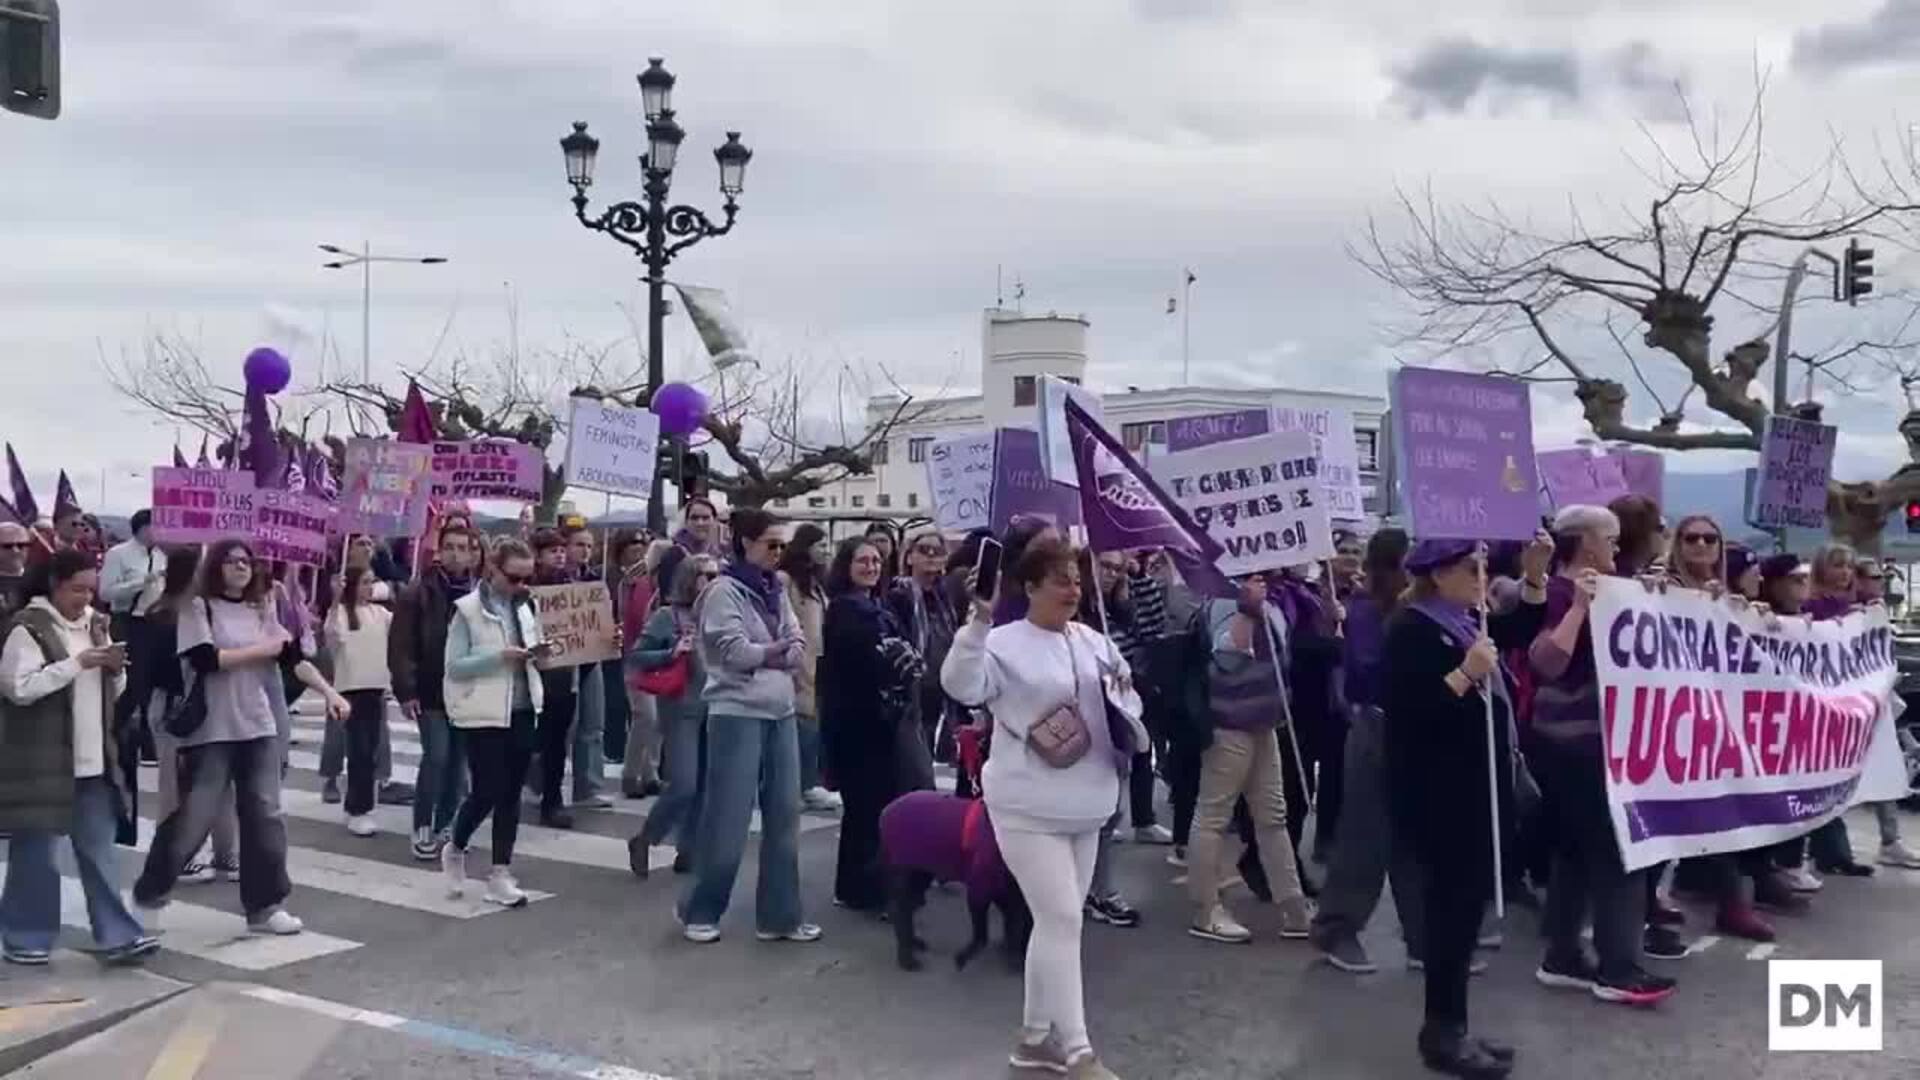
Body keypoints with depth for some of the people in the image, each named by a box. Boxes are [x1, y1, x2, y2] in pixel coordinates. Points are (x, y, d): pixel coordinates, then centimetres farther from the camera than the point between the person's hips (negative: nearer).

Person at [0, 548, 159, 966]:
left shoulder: (93, 624, 13)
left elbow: (115, 690, 18)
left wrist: (114, 666, -4)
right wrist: (76, 663, -20)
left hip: (91, 759, 6)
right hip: (42, 762, -6)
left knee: (98, 850, 6)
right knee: (35, 850, 3)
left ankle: (117, 935, 6)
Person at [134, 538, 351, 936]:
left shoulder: (261, 611, 11)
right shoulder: (198, 607, -4)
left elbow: (294, 656, 4)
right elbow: (205, 659, -17)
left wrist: (329, 692, -7)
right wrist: (260, 650, -9)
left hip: (259, 727, 5)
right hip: (212, 731, -5)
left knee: (264, 815, 4)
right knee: (192, 817, -1)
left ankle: (264, 906, 12)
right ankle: (147, 896, 19)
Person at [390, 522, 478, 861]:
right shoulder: (417, 593, -6)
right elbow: (400, 646, -8)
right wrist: (405, 690, -14)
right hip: (431, 692, -3)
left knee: (457, 761, 8)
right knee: (436, 758, -8)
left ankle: (445, 826, 21)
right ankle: (422, 829, 6)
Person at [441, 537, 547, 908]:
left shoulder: (525, 607, 11)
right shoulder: (468, 609, -7)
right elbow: (454, 666, -12)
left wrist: (540, 652, -6)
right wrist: (500, 656, -22)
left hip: (521, 711, 6)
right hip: (483, 713, -5)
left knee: (511, 795, 6)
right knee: (486, 793, -5)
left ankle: (501, 875, 13)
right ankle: (455, 850, 23)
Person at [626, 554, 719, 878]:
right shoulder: (667, 616, -5)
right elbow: (634, 657, -6)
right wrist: (672, 653, -17)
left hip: (713, 709, 5)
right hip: (681, 710, -5)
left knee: (704, 788, 6)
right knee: (683, 786, -10)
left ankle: (688, 852, 19)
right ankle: (643, 840, 12)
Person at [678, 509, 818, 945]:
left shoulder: (776, 592, 13)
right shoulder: (724, 590, -7)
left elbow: (796, 649, 5)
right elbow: (735, 652, -16)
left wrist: (761, 655, -11)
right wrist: (776, 650, -2)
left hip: (781, 712, 7)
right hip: (737, 713, -7)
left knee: (784, 813, 6)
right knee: (728, 817, -1)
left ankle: (780, 914, 14)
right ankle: (700, 910, 15)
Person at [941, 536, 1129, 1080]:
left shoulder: (1093, 640, 9)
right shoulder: (1004, 643, -11)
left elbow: (1128, 687, 23)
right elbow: (961, 686, -28)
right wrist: (979, 622, -37)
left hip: (1086, 804, 7)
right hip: (1030, 807, -7)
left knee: (1057, 921, 14)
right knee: (1062, 920, -9)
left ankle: (1035, 1036, 27)